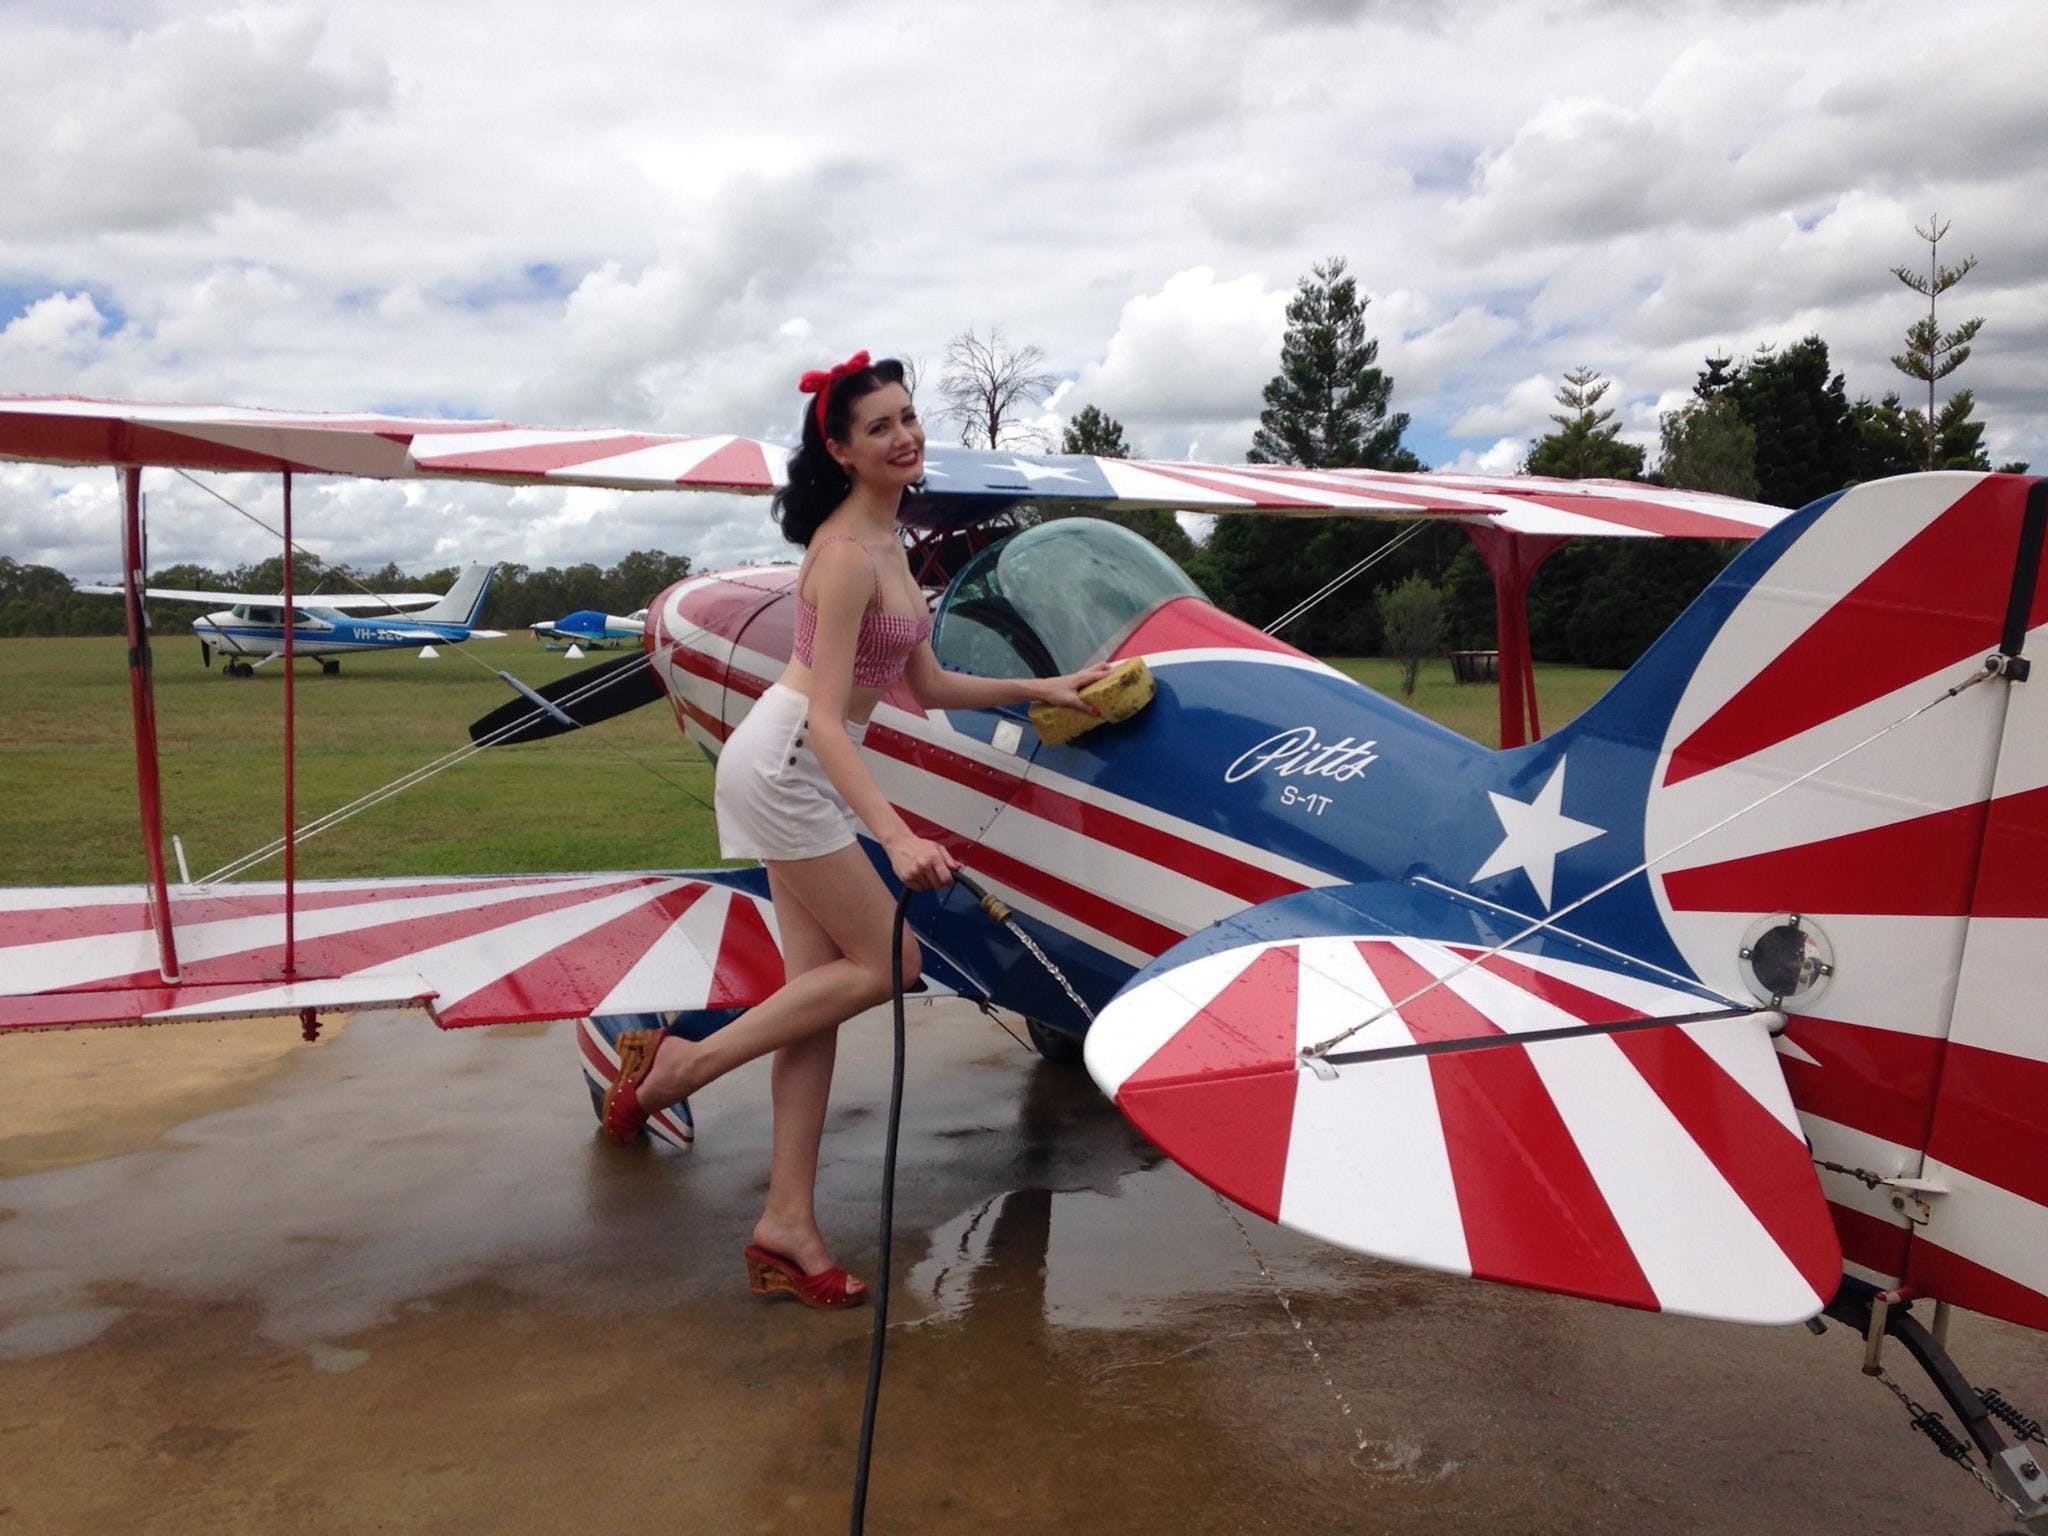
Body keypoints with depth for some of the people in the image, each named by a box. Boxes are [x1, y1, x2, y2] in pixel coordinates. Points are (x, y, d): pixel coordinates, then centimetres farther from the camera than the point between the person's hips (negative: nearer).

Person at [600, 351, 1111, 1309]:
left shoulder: (886, 544, 11)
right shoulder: (846, 552, -18)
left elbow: (927, 687, 16)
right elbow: (825, 718, -25)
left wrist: (1038, 690, 17)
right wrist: (895, 836, -35)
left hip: (800, 773, 9)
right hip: (784, 764, -9)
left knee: (819, 988, 6)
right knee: (885, 962, -4)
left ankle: (788, 1223, 12)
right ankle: (683, 1061, 6)